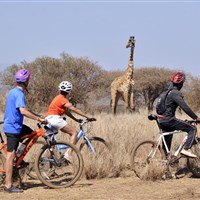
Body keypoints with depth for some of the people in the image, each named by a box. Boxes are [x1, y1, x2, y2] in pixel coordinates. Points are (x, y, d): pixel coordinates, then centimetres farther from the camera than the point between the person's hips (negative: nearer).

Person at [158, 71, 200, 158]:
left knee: (166, 145, 18)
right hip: (169, 119, -10)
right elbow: (185, 107, -21)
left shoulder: (168, 92, 18)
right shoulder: (175, 93, -13)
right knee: (192, 129, -9)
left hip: (162, 121, 10)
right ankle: (186, 149, -19)